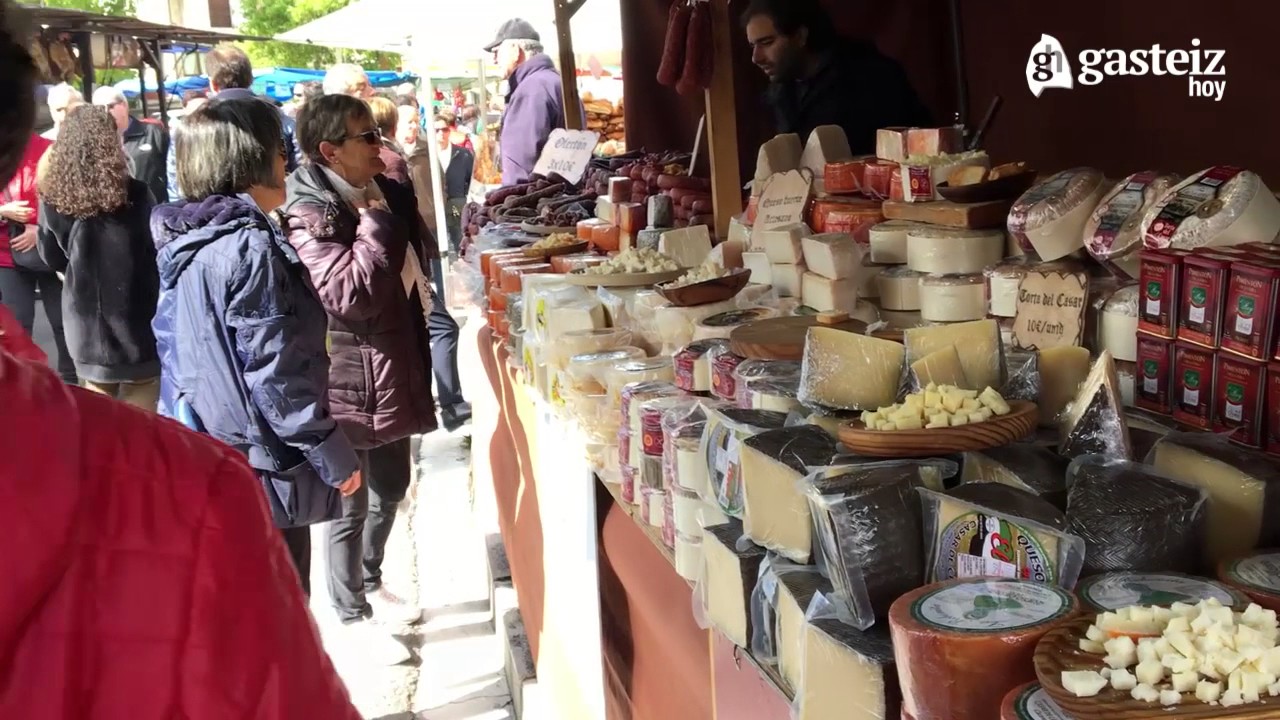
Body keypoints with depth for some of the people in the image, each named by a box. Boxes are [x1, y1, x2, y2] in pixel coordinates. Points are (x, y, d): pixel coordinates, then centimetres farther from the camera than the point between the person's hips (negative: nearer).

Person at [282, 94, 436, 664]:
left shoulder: (382, 193, 6)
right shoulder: (308, 216, -19)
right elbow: (351, 294, -30)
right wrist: (377, 223, -22)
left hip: (396, 368, 8)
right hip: (349, 378, -8)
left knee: (391, 487, 22)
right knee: (351, 504, 6)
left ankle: (371, 583, 42)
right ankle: (353, 617, 22)